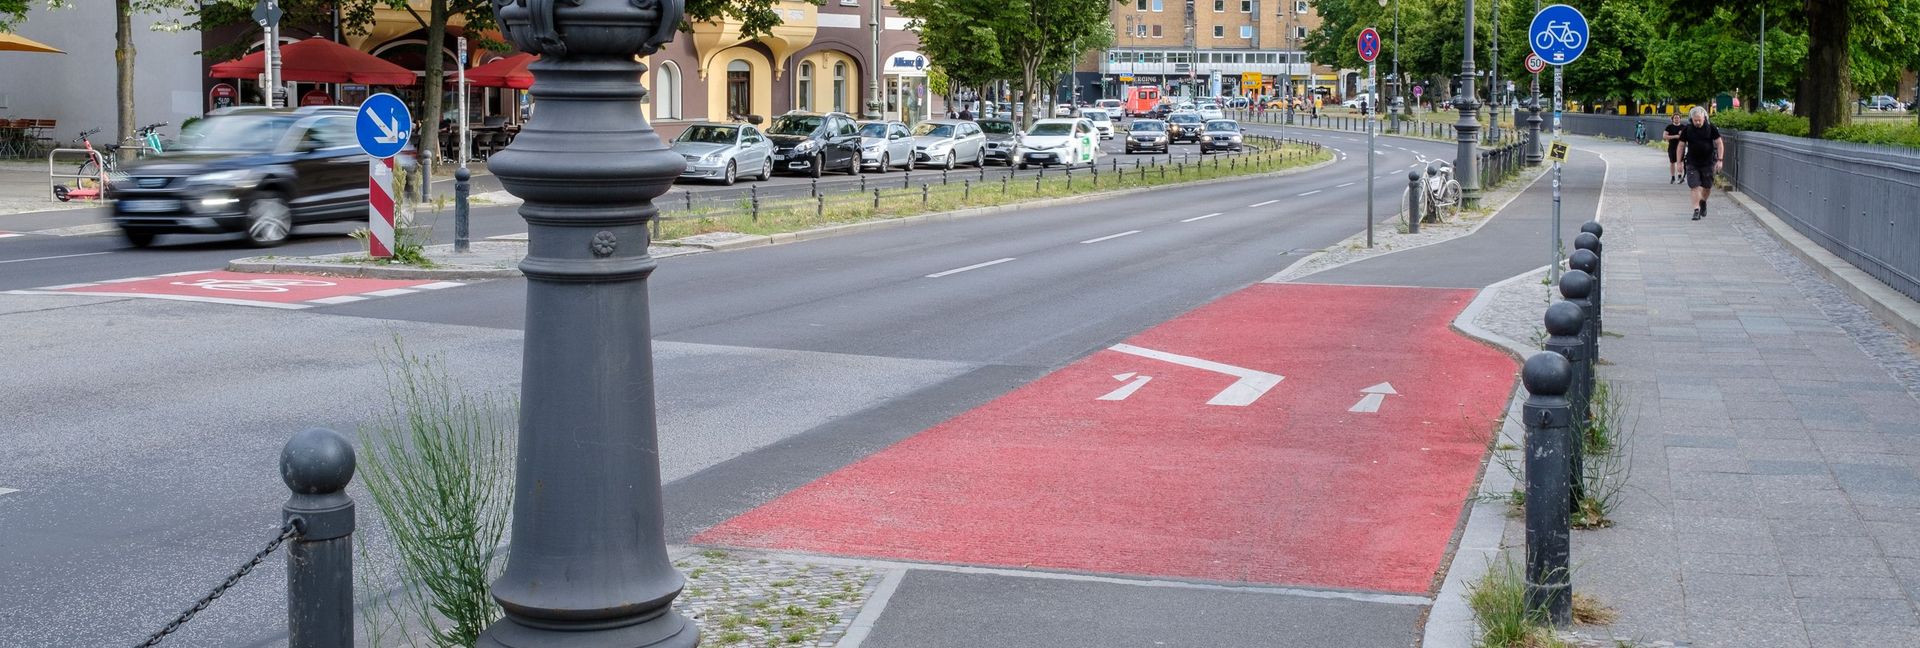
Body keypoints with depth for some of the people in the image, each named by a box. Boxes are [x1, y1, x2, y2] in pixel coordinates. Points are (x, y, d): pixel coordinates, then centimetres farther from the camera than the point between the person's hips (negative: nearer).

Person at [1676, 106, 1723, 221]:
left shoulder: (1711, 128, -6)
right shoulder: (1687, 130, -4)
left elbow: (1719, 144, -2)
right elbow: (1681, 146, 4)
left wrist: (1719, 160, -9)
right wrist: (1679, 162, 1)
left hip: (1708, 163, 0)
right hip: (1692, 163, 0)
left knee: (1707, 187, 8)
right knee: (1695, 186, -9)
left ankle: (1703, 202, 37)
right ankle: (1696, 210, -7)